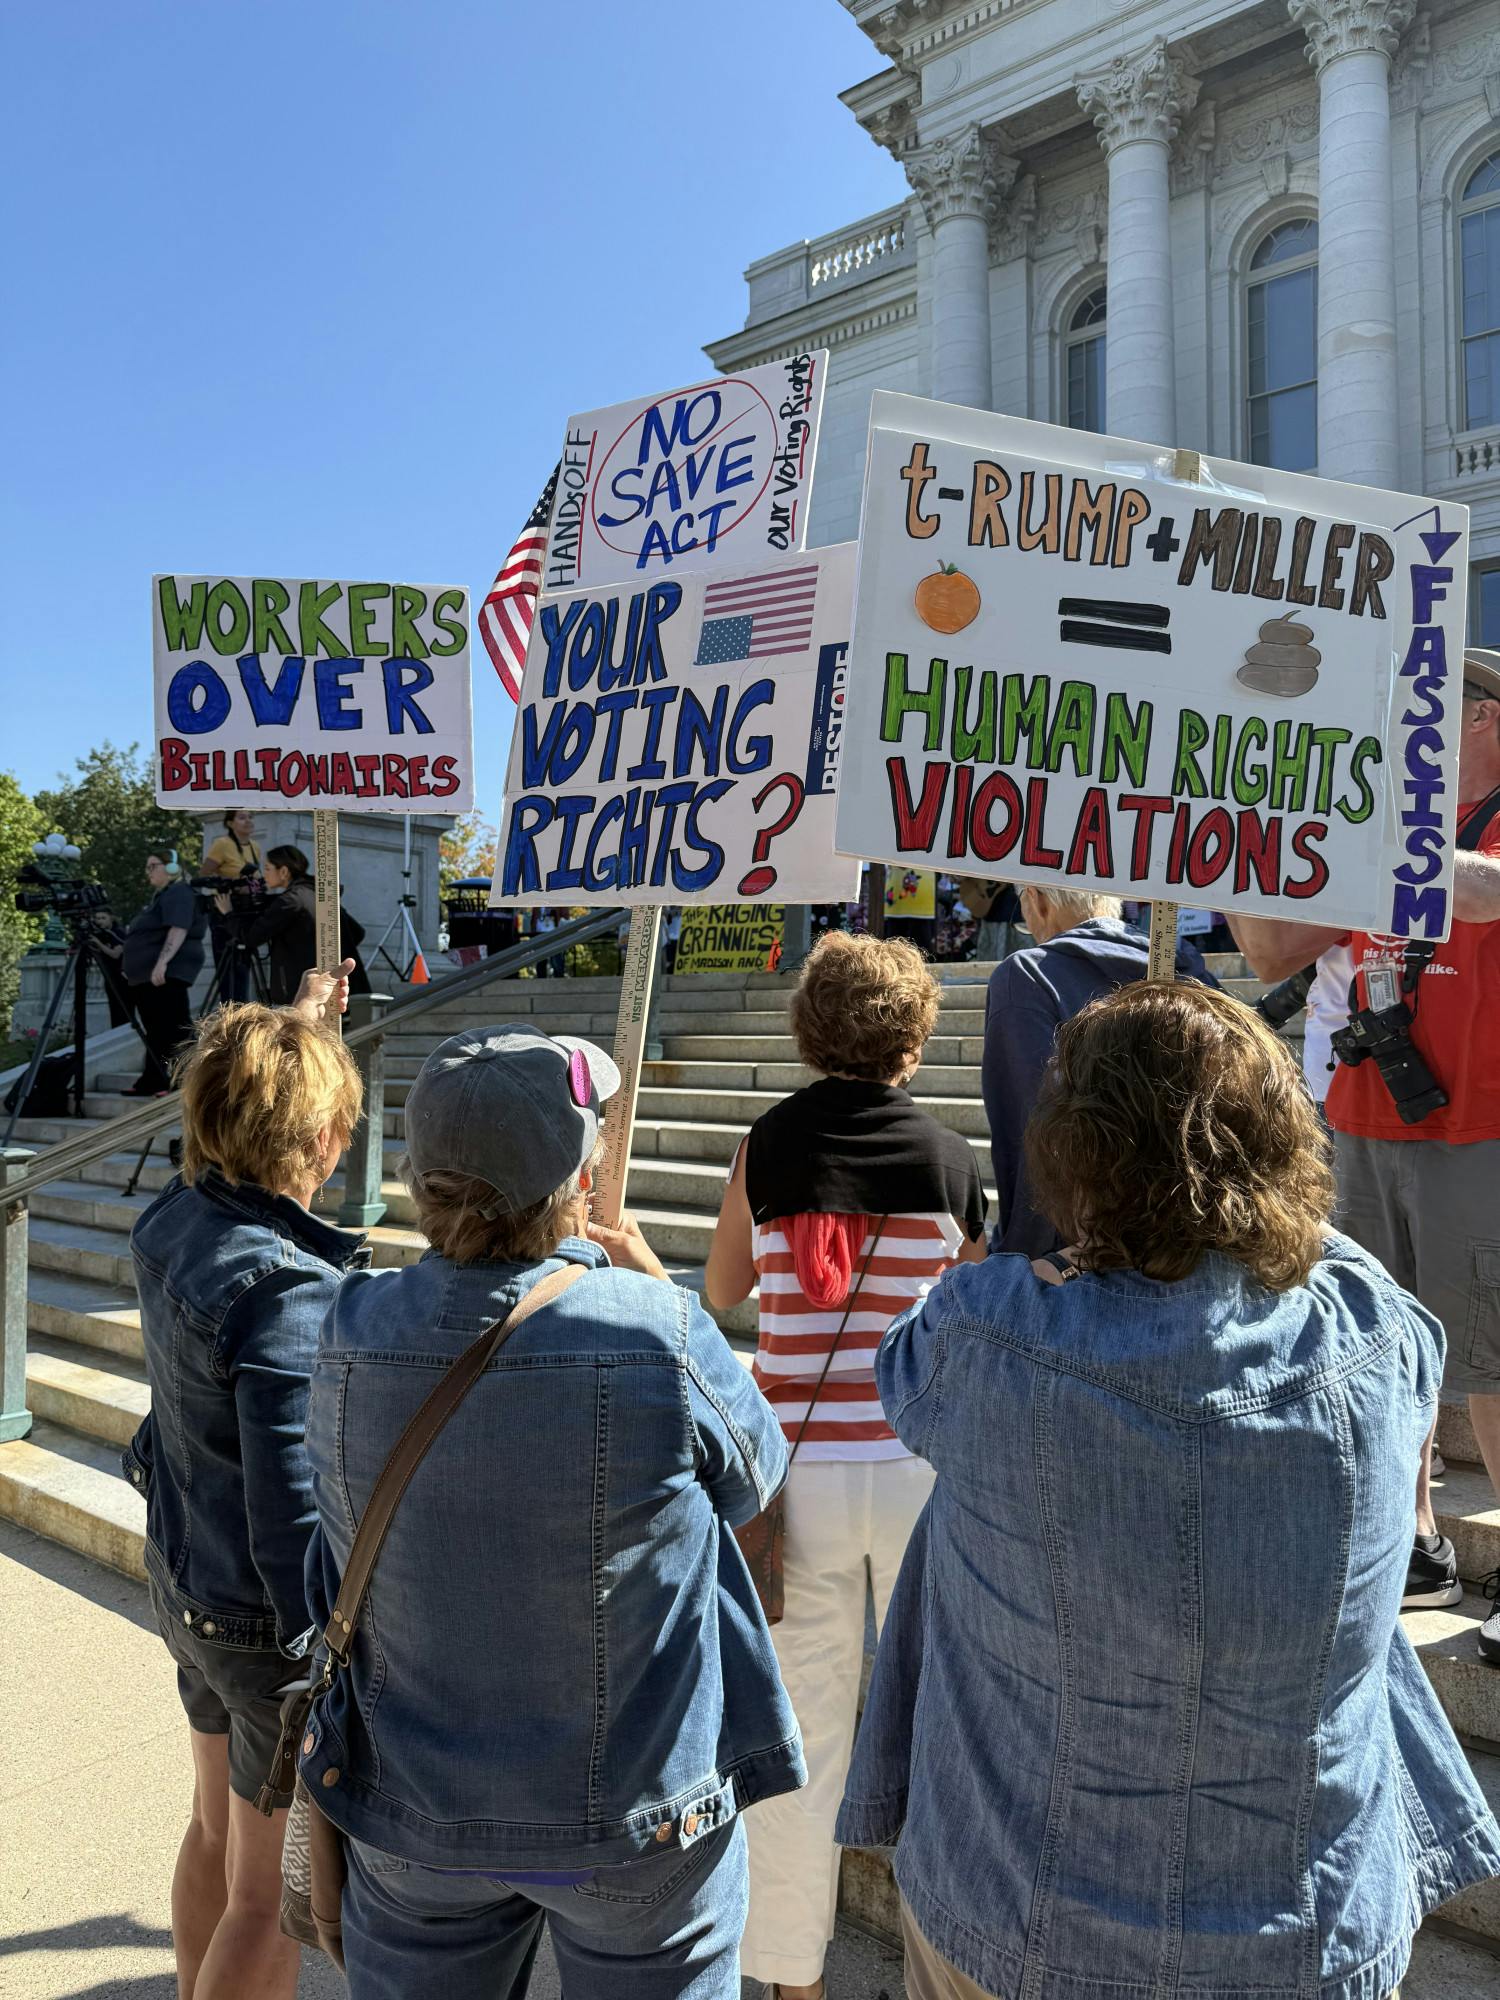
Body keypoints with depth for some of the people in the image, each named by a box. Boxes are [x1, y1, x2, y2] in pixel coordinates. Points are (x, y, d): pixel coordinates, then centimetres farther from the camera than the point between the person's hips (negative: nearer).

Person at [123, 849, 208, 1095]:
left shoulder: (179, 894, -10)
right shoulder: (160, 896, 22)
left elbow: (178, 930, -23)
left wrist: (162, 962, -31)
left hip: (167, 974, -11)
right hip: (147, 977, 11)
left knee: (175, 1028, -11)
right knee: (155, 1031, 14)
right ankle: (152, 1082, 19)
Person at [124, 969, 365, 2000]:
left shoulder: (172, 1223, -6)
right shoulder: (289, 1294, -31)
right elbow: (295, 1516, -31)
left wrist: (291, 1032, 28)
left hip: (184, 1579, 9)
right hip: (270, 1620, -8)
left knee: (216, 1834, 30)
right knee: (271, 1897, 13)